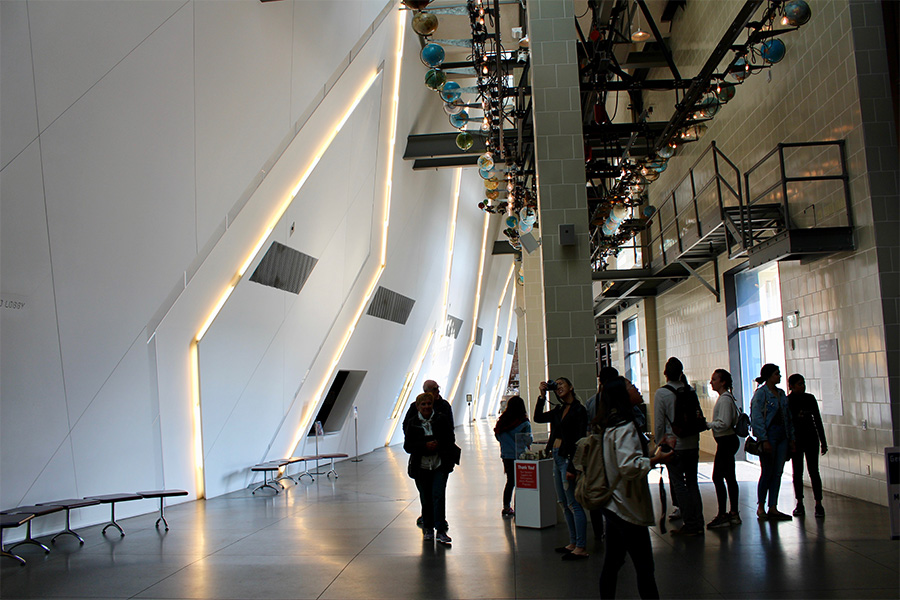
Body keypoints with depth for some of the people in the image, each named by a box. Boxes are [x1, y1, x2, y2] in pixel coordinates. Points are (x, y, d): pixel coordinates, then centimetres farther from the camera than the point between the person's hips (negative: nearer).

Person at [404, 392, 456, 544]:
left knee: (438, 496, -11)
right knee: (425, 499, 9)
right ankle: (428, 528, 26)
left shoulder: (442, 419, 1)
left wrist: (437, 445, -13)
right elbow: (407, 446, -1)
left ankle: (441, 530, -7)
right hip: (421, 467, 2)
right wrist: (425, 446, -15)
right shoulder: (412, 424, 3)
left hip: (440, 465, -1)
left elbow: (450, 440, 4)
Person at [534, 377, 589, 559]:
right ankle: (573, 542, 21)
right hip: (557, 458, 9)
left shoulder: (579, 410, -9)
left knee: (573, 504, -7)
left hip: (568, 458, -9)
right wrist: (542, 395, 4)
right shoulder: (558, 410, 14)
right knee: (564, 503, 12)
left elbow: (580, 440, -14)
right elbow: (538, 418, 10)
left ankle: (581, 548, -3)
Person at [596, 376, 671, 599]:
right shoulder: (625, 427, -19)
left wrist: (649, 454, 16)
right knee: (645, 568, -1)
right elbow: (629, 466, -29)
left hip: (612, 504, 9)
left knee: (612, 563, 15)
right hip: (628, 508, -9)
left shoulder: (610, 425, 11)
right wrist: (655, 459, -17)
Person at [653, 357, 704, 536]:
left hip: (674, 445, -5)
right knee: (692, 482, 12)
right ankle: (698, 524, 16)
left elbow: (658, 423, -8)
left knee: (679, 484, 1)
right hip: (692, 443, 5)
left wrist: (660, 442, 4)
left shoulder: (661, 393, -10)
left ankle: (689, 525, 3)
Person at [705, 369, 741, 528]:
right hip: (729, 440, 10)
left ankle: (722, 515, -5)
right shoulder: (727, 397, 15)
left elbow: (724, 424, -22)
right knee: (729, 477, 13)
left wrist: (707, 424, -14)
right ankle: (734, 514, 19)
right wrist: (708, 423, 12)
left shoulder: (725, 399, -17)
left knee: (717, 477, -8)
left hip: (726, 441, -10)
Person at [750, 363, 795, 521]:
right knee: (767, 472, -1)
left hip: (782, 436, 7)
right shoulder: (761, 393, -9)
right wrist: (764, 440, -19)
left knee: (778, 473, 6)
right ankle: (761, 507, 12)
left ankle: (773, 508, 12)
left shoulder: (781, 393, 13)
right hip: (769, 435, -7)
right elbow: (757, 419, -14)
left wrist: (791, 438, 12)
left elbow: (788, 417, 17)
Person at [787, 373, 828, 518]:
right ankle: (799, 504, 12)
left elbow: (818, 420, 11)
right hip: (795, 439, -1)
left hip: (811, 438, 1)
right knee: (797, 472, 4)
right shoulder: (787, 401, -2)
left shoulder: (810, 399, 6)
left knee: (813, 471, -3)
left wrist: (823, 441, 9)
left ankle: (819, 505, -1)